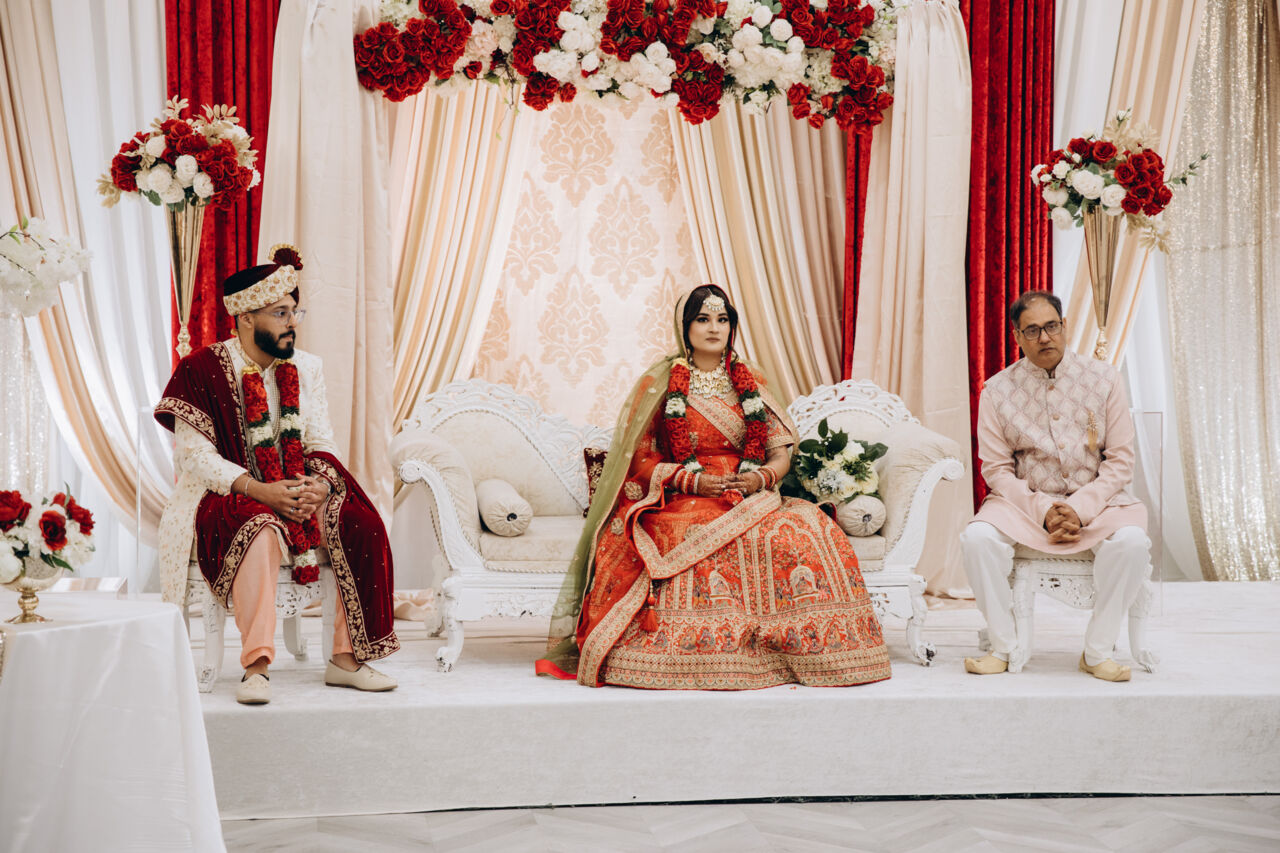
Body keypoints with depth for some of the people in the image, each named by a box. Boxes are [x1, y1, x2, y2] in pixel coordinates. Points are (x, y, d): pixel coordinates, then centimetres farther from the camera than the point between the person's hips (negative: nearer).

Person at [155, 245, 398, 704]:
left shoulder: (305, 368, 8)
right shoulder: (203, 370, -7)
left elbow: (322, 443, 7)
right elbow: (196, 455, -12)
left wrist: (320, 485, -17)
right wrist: (260, 490, -24)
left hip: (301, 490, 5)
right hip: (230, 496, -5)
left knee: (362, 526, -22)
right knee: (260, 532, -39)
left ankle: (346, 657, -17)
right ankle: (256, 666, -37)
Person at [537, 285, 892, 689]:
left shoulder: (750, 383, 16)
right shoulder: (659, 383, 7)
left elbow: (781, 452, 11)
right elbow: (640, 458, 2)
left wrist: (761, 477, -12)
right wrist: (693, 480, -13)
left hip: (748, 501, 3)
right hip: (681, 504, -3)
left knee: (807, 525, -27)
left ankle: (801, 647, -19)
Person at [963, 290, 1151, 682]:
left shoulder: (1103, 378, 1)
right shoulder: (997, 391, 1)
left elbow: (1120, 460, -1)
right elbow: (997, 469, -1)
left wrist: (1081, 509, -15)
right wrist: (1043, 512, -15)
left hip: (1096, 499, 0)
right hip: (1026, 501, 0)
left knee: (1132, 541, -30)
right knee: (977, 538, -27)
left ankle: (1097, 652, -14)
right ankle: (1003, 647, -10)